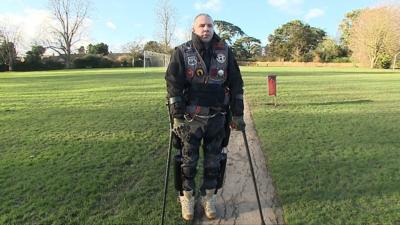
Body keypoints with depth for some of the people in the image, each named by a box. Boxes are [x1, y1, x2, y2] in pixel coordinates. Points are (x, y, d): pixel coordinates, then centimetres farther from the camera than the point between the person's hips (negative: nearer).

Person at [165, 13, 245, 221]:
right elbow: (173, 85, -7)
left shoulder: (225, 52, 3)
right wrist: (177, 117, -12)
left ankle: (209, 199, 30)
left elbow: (236, 84, 6)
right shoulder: (182, 52, -3)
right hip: (191, 117, -2)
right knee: (189, 160, 8)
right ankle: (187, 200, 28)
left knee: (213, 161, 12)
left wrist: (237, 114, 3)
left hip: (217, 117, 2)